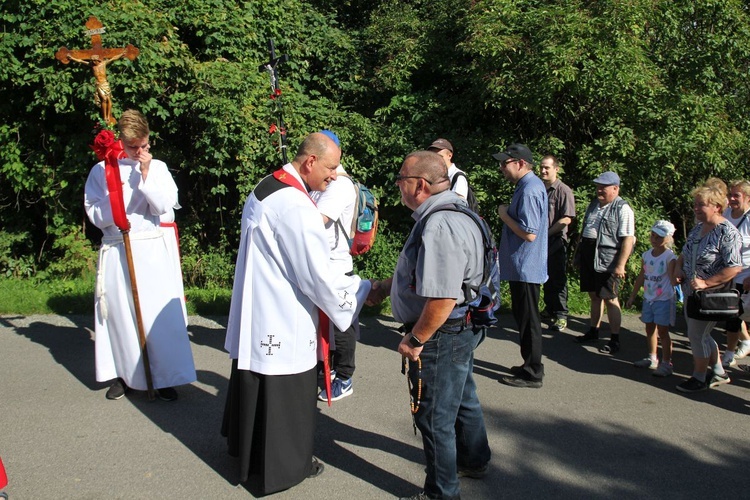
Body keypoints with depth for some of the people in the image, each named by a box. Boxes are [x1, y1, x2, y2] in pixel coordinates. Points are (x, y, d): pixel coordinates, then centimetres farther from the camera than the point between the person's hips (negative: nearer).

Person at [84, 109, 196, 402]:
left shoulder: (157, 168, 6)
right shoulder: (102, 170, 5)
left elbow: (164, 206, -6)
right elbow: (96, 217, 1)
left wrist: (145, 174, -11)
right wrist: (112, 199, -17)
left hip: (152, 249, 0)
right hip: (116, 252, 1)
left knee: (160, 315, -3)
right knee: (120, 315, 6)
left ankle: (164, 377, 9)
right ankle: (122, 375, 23)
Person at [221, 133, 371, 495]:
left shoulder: (265, 188, 6)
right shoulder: (295, 207, -25)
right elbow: (319, 277, -24)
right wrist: (367, 288, -10)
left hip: (257, 313, 10)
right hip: (283, 323, -10)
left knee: (256, 386, 24)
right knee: (284, 395, 8)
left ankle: (247, 448, 43)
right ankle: (281, 466, 26)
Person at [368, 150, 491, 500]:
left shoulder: (439, 226, -28)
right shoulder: (453, 212, 6)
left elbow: (441, 298, -32)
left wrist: (415, 340, -20)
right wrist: (386, 286, 20)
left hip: (442, 334, -11)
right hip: (462, 329, 11)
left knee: (434, 417, 7)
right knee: (462, 399, 28)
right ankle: (473, 462, 50)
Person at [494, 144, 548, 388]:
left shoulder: (529, 190, -21)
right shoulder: (530, 185, 12)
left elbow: (529, 233, -25)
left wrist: (504, 215, -15)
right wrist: (507, 214, 10)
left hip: (525, 267, -11)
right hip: (521, 267, 11)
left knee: (527, 320, 0)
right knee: (524, 318, 18)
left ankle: (532, 374, 10)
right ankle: (530, 365, 30)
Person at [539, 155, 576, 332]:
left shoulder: (563, 190, -9)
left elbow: (566, 219, -16)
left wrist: (546, 232, -14)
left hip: (556, 241, -6)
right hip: (540, 240, 6)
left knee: (558, 279, -2)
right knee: (546, 277, 14)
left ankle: (561, 316, 3)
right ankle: (549, 308, 27)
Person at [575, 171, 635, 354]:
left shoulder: (622, 209, -10)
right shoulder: (594, 205, 15)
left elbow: (628, 239, -16)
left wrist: (620, 265, -21)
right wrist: (579, 254, 20)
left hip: (608, 262, -7)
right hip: (589, 257, 8)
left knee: (610, 299, -3)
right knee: (594, 296, 16)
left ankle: (614, 339, 7)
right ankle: (593, 332, 29)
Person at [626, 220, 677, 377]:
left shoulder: (669, 257, -13)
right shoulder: (646, 255, 6)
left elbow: (673, 277, -22)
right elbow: (641, 277, 13)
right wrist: (633, 296, 16)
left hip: (664, 300, -6)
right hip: (648, 299, 6)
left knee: (662, 331, -2)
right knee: (650, 329, 15)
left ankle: (666, 363, 7)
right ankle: (652, 359, 29)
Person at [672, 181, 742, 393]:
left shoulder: (728, 233, -18)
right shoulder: (698, 228, 7)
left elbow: (735, 268, -24)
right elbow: (684, 254, 18)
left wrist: (706, 283, -25)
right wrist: (678, 270, -1)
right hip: (691, 292, 8)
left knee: (697, 335, 2)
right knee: (700, 335, 18)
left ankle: (699, 378, 21)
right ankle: (718, 373, 35)